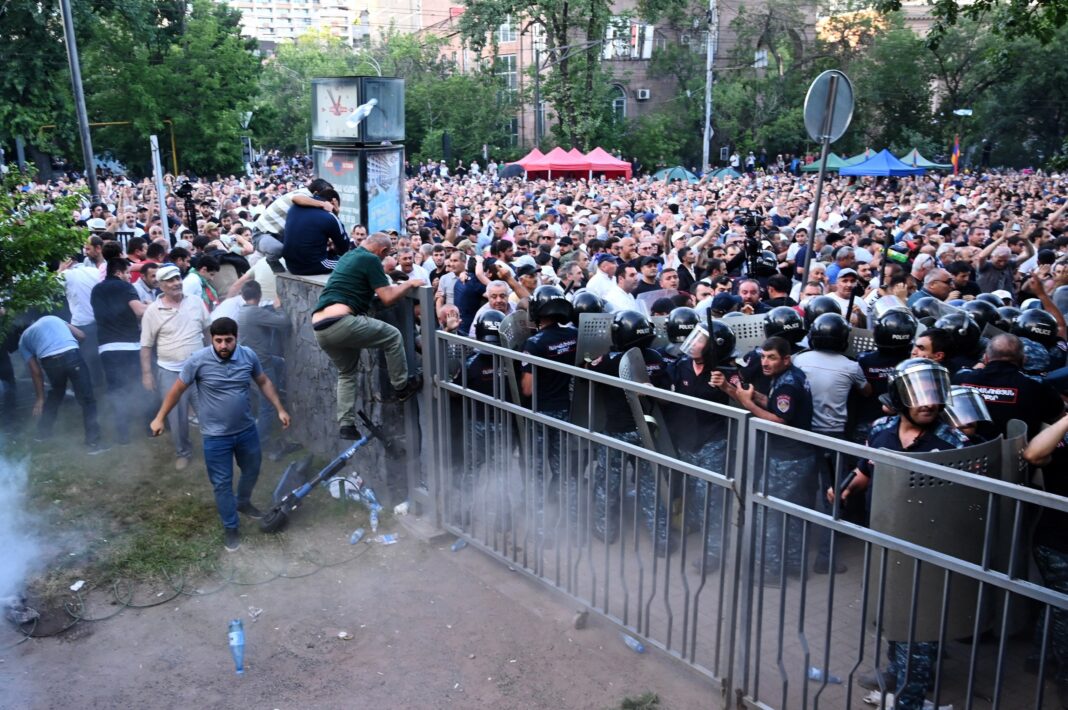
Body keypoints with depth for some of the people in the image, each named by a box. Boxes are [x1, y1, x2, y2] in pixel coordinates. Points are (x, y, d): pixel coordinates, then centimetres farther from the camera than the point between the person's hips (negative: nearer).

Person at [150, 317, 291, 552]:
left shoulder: (248, 356, -10)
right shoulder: (198, 360, -19)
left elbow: (263, 382, 6)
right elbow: (177, 389, -5)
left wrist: (280, 409, 5)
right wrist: (159, 418, 1)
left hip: (247, 430, 4)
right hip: (216, 436, -3)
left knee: (252, 471, 23)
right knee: (222, 483, 7)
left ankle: (243, 502, 53)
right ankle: (230, 528, 26)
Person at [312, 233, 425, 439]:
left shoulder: (348, 256, 26)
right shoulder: (371, 260, 0)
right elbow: (388, 298, -4)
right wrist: (409, 284, 13)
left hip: (319, 328, 9)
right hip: (340, 322, -9)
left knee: (346, 373, 24)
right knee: (393, 336, 9)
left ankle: (346, 425, 16)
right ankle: (401, 387, 19)